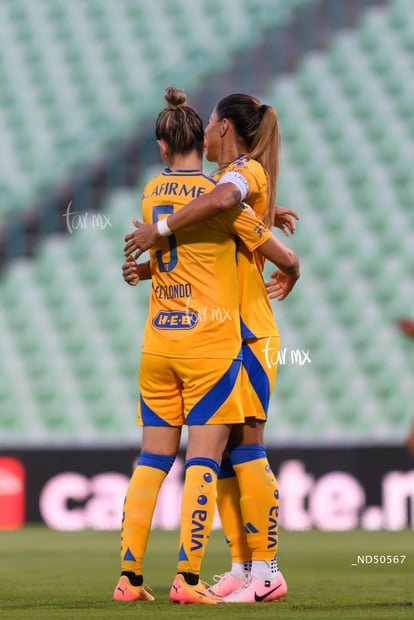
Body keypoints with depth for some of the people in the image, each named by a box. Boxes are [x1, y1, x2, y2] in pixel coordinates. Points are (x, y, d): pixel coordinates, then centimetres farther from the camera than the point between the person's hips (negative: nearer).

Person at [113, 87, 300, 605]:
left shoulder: (151, 193, 8)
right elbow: (286, 259, -1)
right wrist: (290, 276, 21)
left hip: (158, 343, 5)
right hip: (210, 342, -5)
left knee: (151, 459, 9)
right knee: (203, 461, -4)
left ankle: (129, 576, 6)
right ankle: (188, 578, -11)